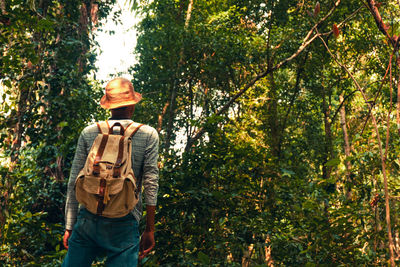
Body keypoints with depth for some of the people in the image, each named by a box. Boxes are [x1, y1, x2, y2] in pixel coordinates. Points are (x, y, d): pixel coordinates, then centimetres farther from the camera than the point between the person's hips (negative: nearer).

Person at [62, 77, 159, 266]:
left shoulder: (89, 133, 7)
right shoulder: (148, 135, 3)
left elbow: (74, 183, 6)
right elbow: (151, 184, -1)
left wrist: (69, 226, 12)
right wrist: (149, 231, 3)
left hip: (87, 217, 2)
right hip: (124, 223, -2)